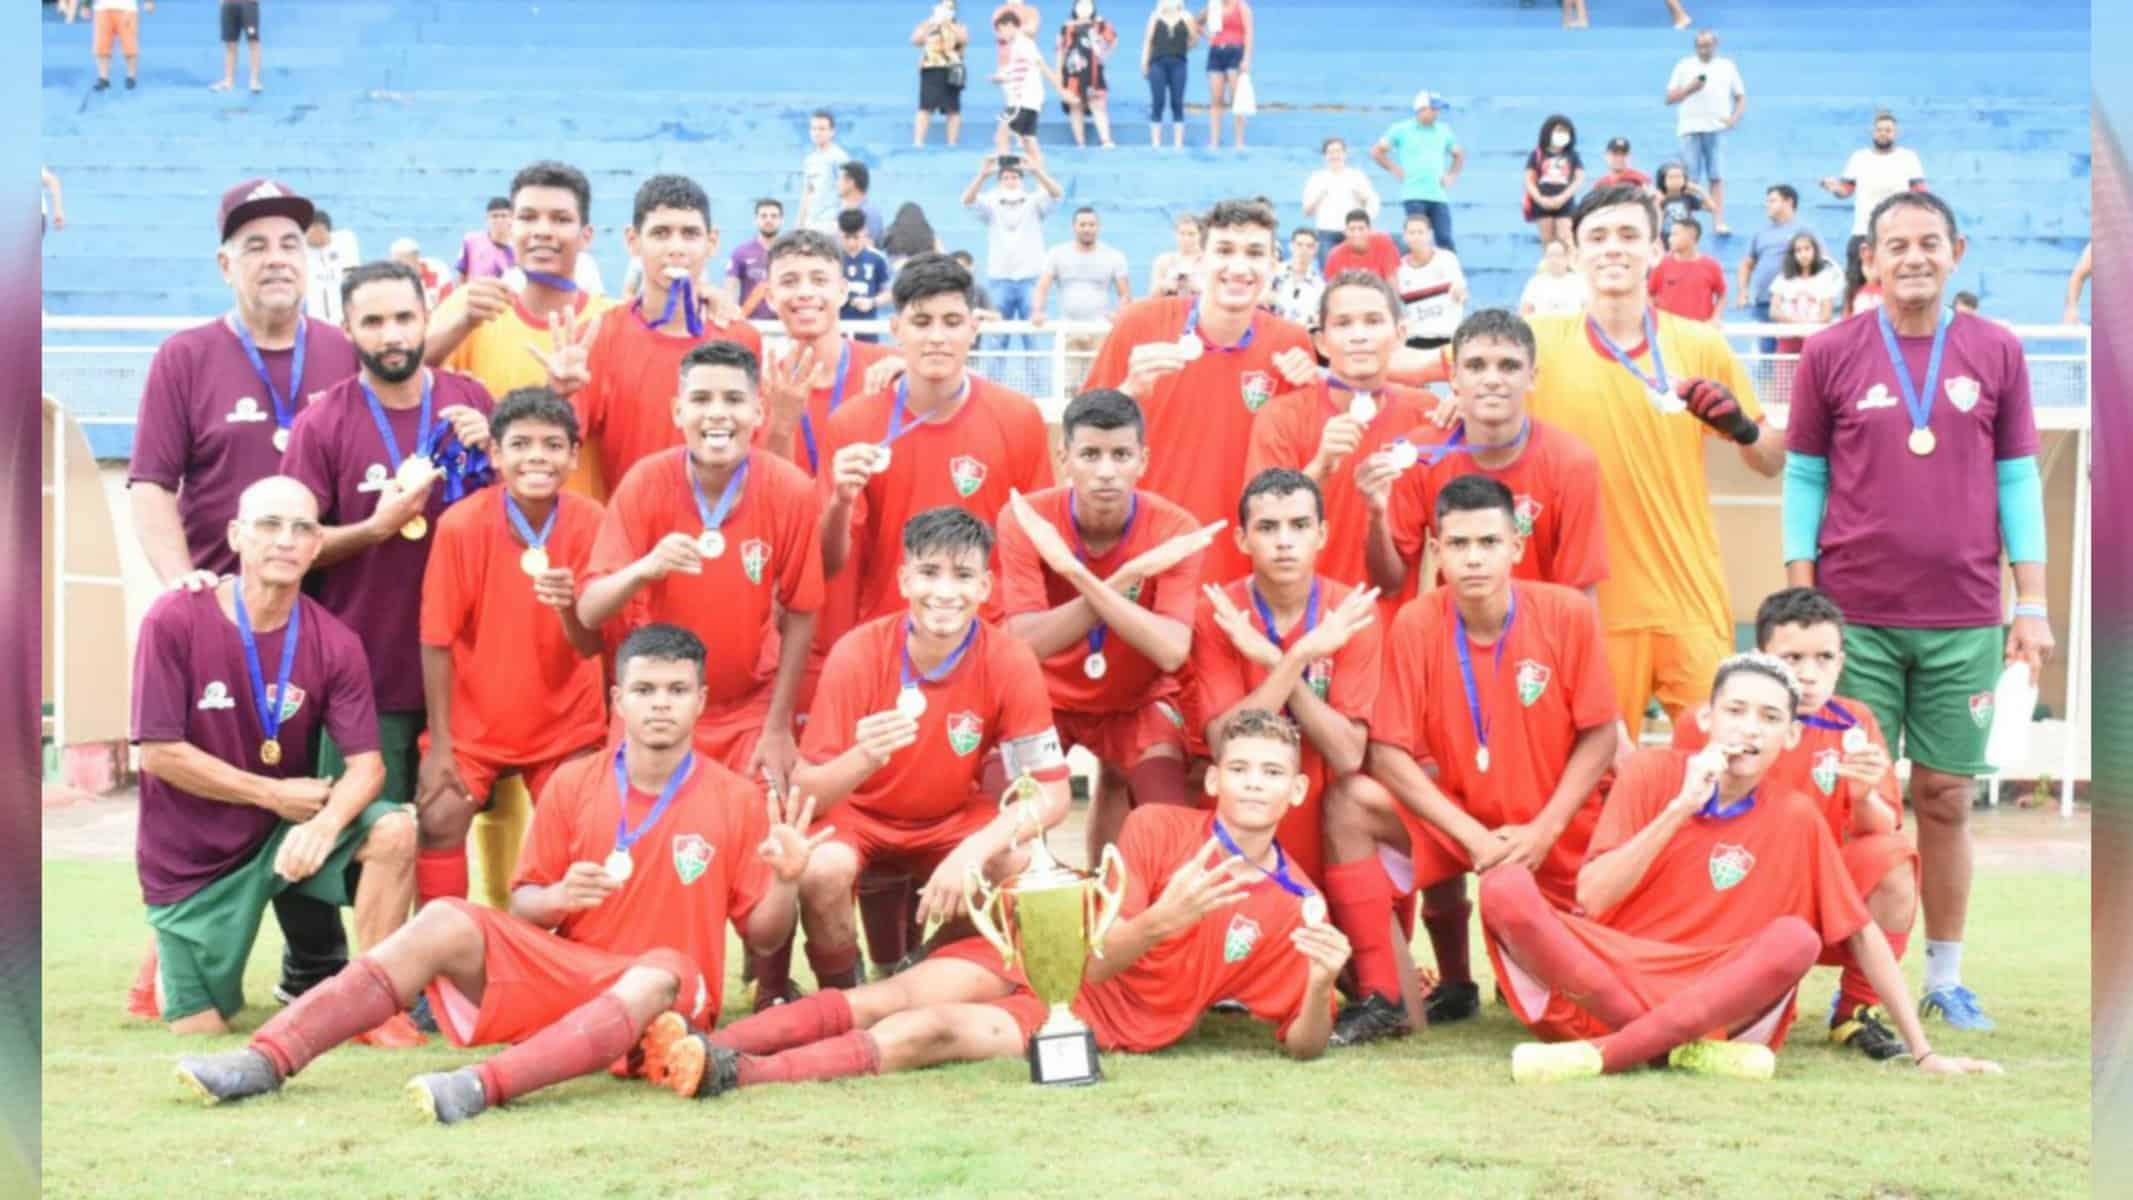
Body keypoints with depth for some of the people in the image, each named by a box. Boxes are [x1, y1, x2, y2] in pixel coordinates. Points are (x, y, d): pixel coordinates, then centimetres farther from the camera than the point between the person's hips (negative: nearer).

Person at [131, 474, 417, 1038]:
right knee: (202, 1031, 0)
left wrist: (326, 824, -36)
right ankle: (167, 961, 35)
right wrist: (274, 795, -17)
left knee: (394, 831, -26)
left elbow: (367, 763, -14)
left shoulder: (335, 643, -10)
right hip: (192, 855, -2)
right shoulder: (175, 620, -18)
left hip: (288, 826, 2)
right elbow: (159, 753, -18)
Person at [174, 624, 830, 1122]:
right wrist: (557, 899, -15)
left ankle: (487, 1084, -55)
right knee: (446, 922, -20)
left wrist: (786, 880, -21)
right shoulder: (572, 784, 4)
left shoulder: (738, 801, -2)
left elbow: (761, 935, 0)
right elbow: (519, 907, 8)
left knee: (662, 972, -38)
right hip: (565, 967, 3)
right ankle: (266, 1059, -31)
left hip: (665, 998, -3)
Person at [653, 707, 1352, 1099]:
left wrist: (1323, 984, -26)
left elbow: (1303, 1046, -3)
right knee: (895, 997, -25)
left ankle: (732, 1074, -41)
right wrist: (1161, 920, -31)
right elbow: (1093, 956, -9)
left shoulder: (1292, 907, -2)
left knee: (932, 1030, -26)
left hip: (1109, 1024, -2)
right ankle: (702, 1048, -36)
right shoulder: (1157, 829, -3)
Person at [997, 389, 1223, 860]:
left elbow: (1171, 652, -32)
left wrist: (1078, 573, -41)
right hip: (1045, 695, 0)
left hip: (1138, 701, 0)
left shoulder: (1174, 528, -21)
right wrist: (1127, 577, -37)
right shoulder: (1025, 519, -20)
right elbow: (1026, 641, -29)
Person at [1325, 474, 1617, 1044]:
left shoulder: (1568, 613, -14)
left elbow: (1598, 736, -8)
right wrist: (1474, 836, -22)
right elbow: (1388, 753, -14)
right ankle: (1380, 998, -17)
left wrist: (1542, 831, -17)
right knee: (1350, 803, -26)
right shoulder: (1415, 624, -13)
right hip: (1457, 817, 0)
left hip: (1556, 827, 0)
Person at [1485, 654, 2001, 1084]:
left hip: (1713, 1002, 1)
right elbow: (1591, 898, -8)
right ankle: (1686, 1050, -28)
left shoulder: (1796, 818, 5)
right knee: (1505, 887, -26)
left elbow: (1861, 933, 8)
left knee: (1796, 939, -28)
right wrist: (1681, 807, -14)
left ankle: (1604, 1054, -31)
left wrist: (1923, 1052, 3)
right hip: (1600, 979, 0)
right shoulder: (1651, 773, 1)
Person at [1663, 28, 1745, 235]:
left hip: (1718, 129, 0)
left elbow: (1741, 97, 12)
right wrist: (1689, 88, -10)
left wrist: (1734, 118, -5)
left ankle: (1719, 223, -11)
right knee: (1689, 179, -3)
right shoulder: (1685, 66, 9)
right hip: (1691, 128, 0)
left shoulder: (1727, 67, 12)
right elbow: (1669, 98, 7)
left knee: (1717, 178, -7)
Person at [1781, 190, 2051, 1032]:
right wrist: (1800, 602, -2)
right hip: (1853, 615, -1)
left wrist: (2032, 603, 2)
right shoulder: (1831, 354, 1)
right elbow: (1804, 480, 4)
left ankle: (1945, 978, 16)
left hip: (1965, 620, 1)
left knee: (1946, 798, 6)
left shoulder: (1997, 353, 5)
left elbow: (2018, 480, 6)